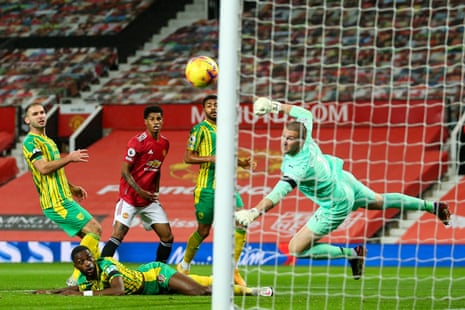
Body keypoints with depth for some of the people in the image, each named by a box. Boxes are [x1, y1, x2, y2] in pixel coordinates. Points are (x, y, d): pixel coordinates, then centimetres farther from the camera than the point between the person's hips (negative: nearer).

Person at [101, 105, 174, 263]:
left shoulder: (164, 143, 6)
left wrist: (155, 193, 12)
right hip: (130, 197, -6)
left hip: (150, 200, 6)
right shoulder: (138, 141, -15)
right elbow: (125, 171, -14)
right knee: (118, 236, -14)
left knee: (167, 237, 1)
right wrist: (140, 192, -21)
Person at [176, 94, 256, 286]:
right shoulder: (200, 129, -5)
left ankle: (232, 269, -1)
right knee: (203, 231, 4)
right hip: (207, 187, -5)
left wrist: (242, 163, 11)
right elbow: (188, 157, -8)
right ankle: (184, 266, 27)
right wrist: (210, 158, -20)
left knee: (241, 224, -9)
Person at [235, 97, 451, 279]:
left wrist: (255, 212, -65)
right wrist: (278, 106, 0)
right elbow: (305, 114, 1)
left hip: (335, 207, -8)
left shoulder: (299, 167, -41)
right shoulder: (305, 137, -21)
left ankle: (352, 253, 7)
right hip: (343, 180, 8)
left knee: (297, 249, -5)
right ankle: (432, 207, 49)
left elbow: (279, 193, -54)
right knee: (379, 201, 34)